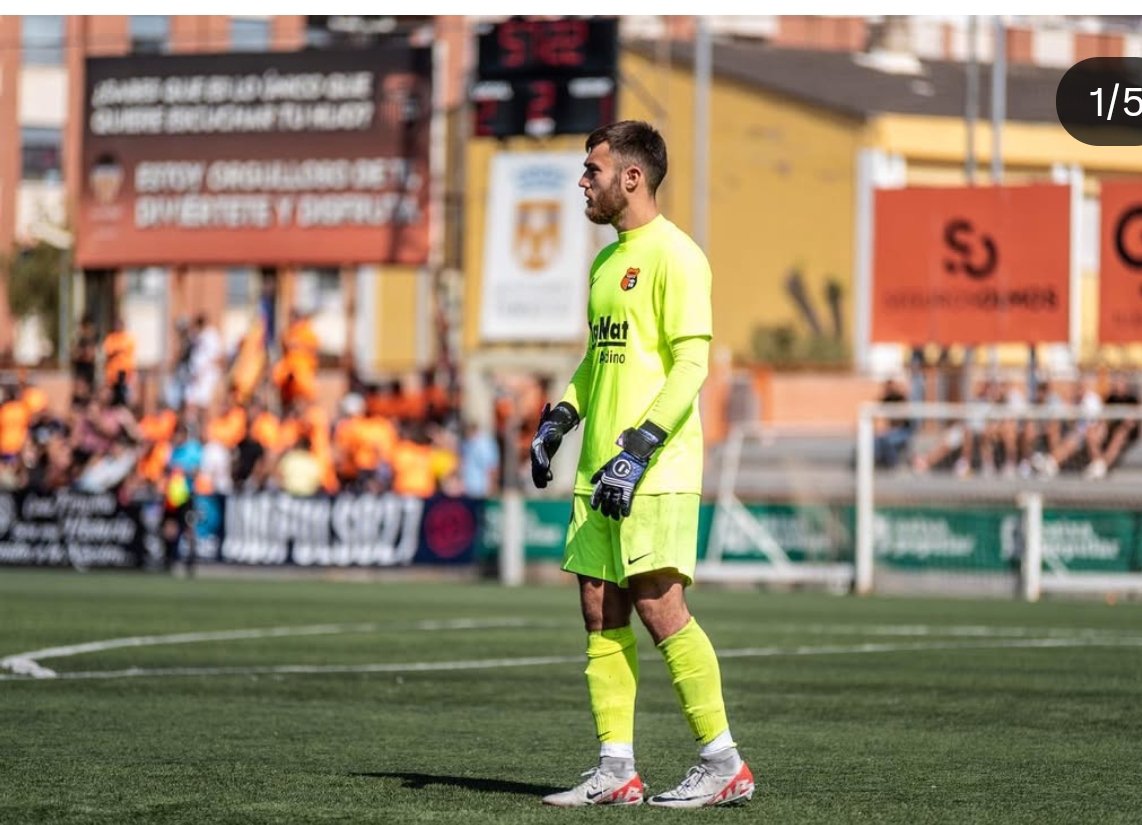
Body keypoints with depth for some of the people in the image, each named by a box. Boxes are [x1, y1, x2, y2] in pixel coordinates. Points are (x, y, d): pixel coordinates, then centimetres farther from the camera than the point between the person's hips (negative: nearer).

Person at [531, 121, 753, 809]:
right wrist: (559, 419, 14)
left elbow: (691, 364, -17)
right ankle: (617, 771, 8)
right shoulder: (608, 260, 18)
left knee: (658, 606, -11)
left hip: (655, 470, -9)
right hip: (600, 470, 9)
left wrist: (639, 448, -23)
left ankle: (725, 765, -5)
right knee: (601, 613, 5)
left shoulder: (673, 255, -10)